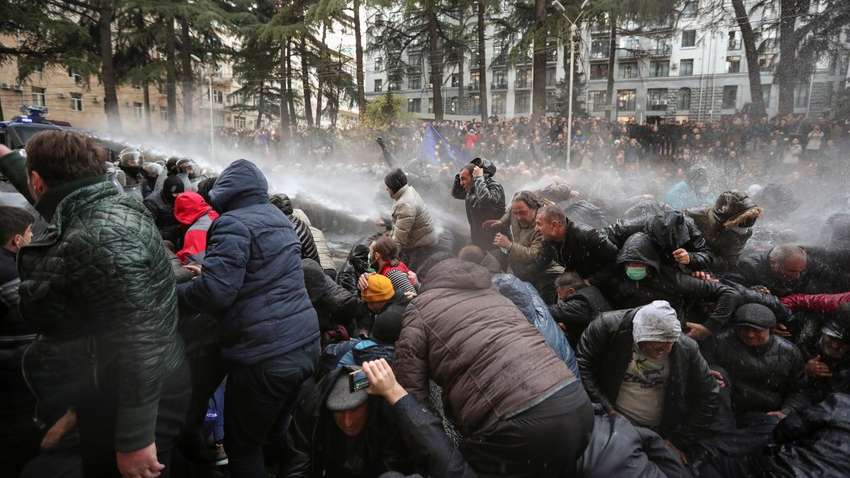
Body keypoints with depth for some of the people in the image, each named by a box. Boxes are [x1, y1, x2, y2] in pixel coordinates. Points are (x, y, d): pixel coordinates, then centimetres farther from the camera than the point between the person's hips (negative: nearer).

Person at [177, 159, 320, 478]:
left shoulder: (234, 223, -12)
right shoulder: (279, 217, 15)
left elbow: (216, 290, -21)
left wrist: (174, 292, -2)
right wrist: (206, 270, 23)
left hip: (267, 356, -8)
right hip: (306, 345, 8)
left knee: (242, 445, 11)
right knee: (275, 433, 24)